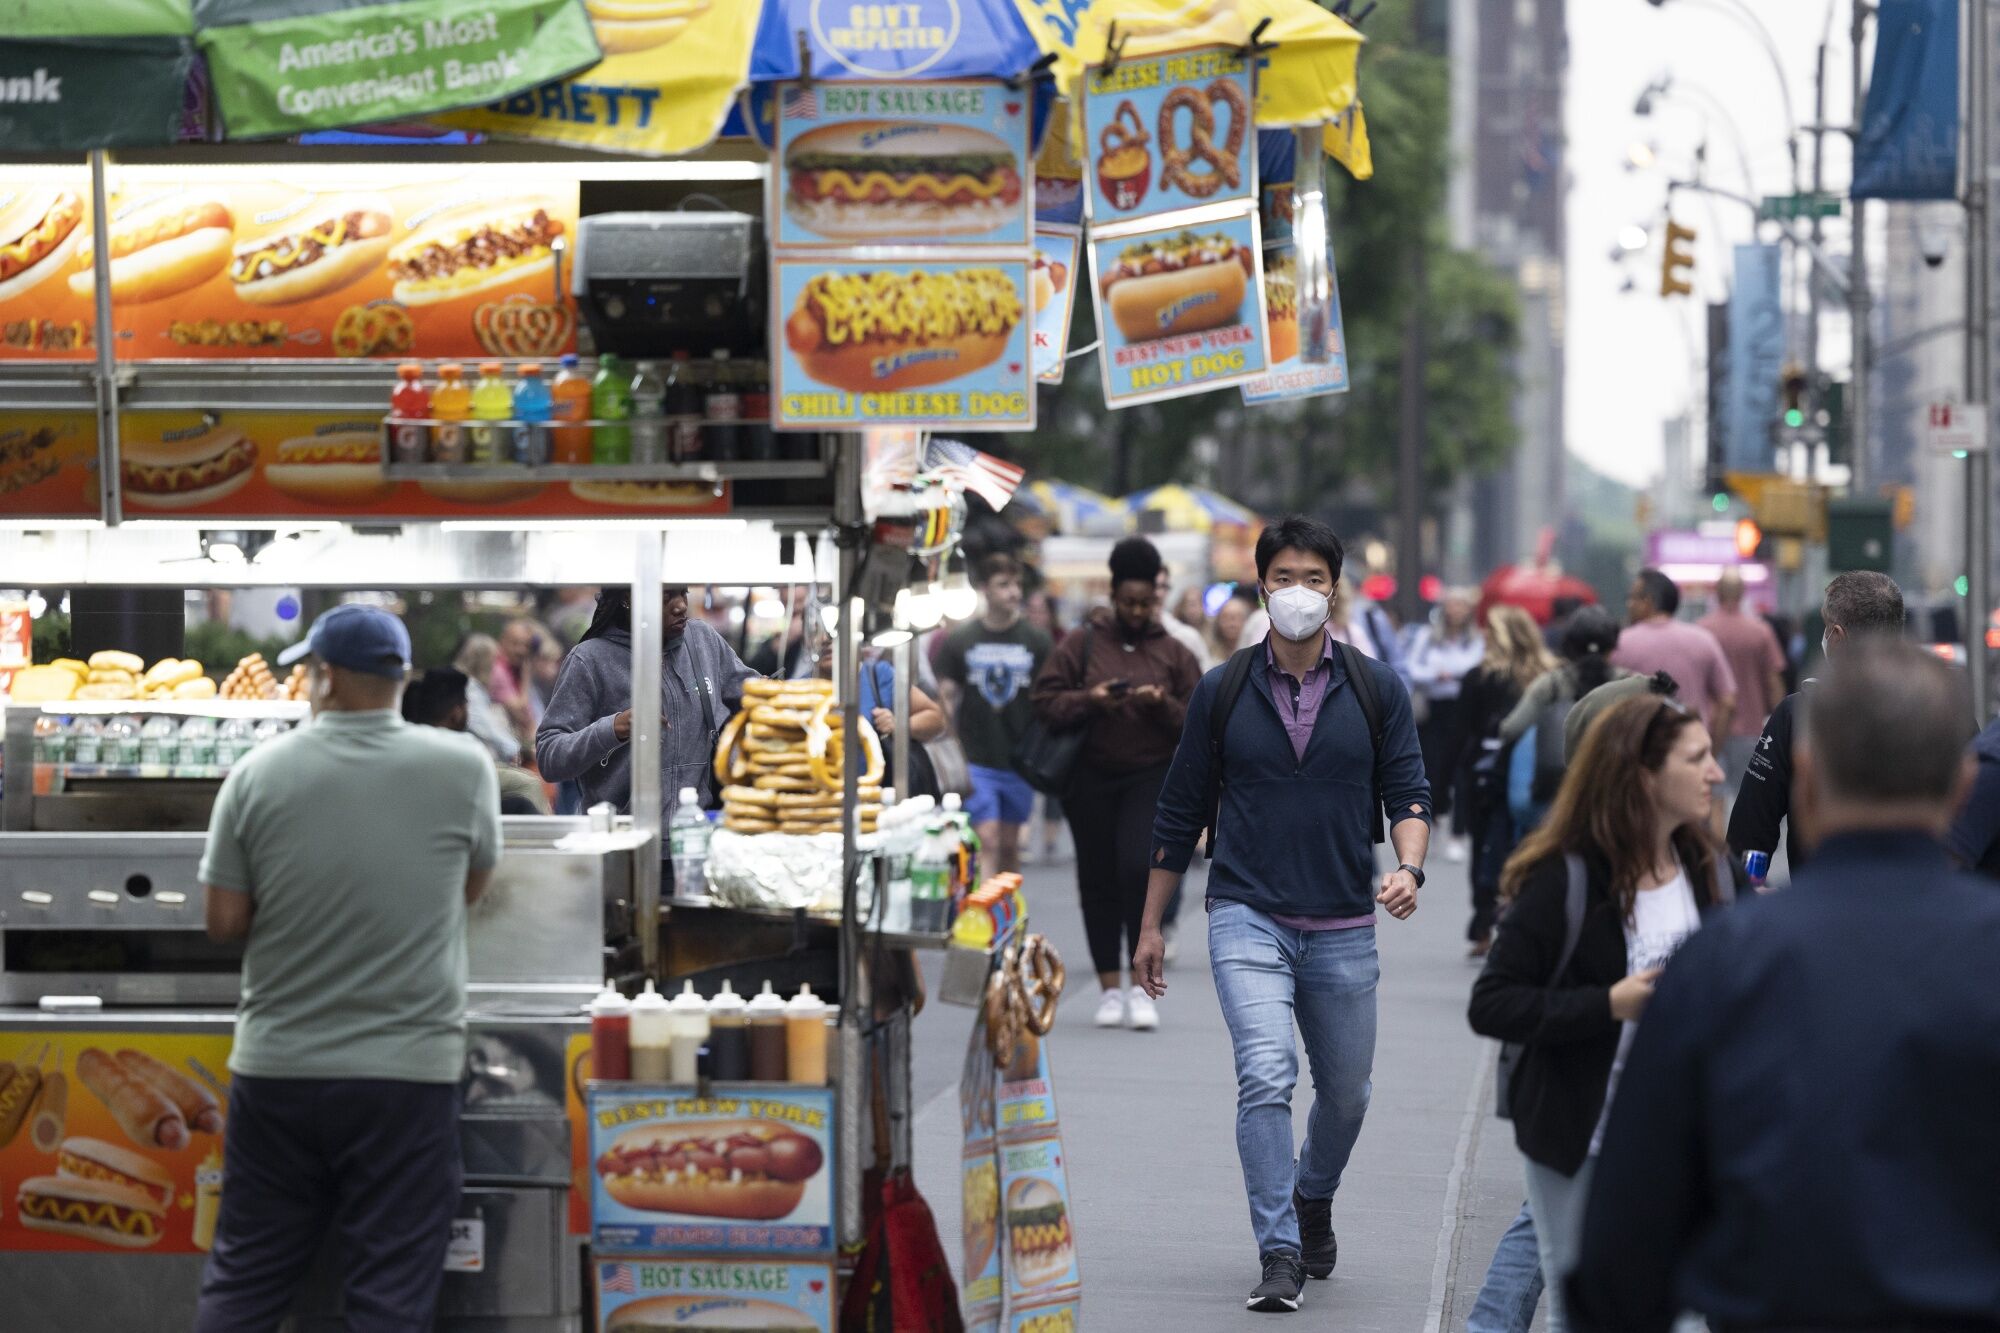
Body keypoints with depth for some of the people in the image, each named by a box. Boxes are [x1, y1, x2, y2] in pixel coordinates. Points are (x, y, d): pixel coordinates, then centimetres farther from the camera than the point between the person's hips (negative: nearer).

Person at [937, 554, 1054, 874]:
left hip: (1019, 762, 2)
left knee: (1009, 844, 10)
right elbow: (946, 699, 2)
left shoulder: (1038, 643, 3)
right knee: (986, 839, -11)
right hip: (974, 760, -2)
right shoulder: (959, 642, 1)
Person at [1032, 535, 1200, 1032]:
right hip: (1090, 778, 1)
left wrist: (1162, 705, -14)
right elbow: (1046, 700, 0)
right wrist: (1090, 701, -16)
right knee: (1098, 881, 3)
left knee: (1141, 869, -16)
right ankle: (1110, 989, 11)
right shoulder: (1082, 643, 4)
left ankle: (1142, 986, -10)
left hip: (1151, 778, -1)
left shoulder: (1173, 653, 7)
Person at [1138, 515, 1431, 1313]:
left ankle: (1312, 1200, 43)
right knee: (1267, 1076, -19)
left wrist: (1407, 866, -19)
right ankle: (1279, 1256, -16)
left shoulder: (1376, 689, 3)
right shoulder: (1222, 692, 3)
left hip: (1343, 928, 2)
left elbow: (1408, 792, 2)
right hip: (1248, 918, -2)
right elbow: (1181, 813, 9)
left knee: (1345, 1094, 12)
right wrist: (1151, 925, 10)